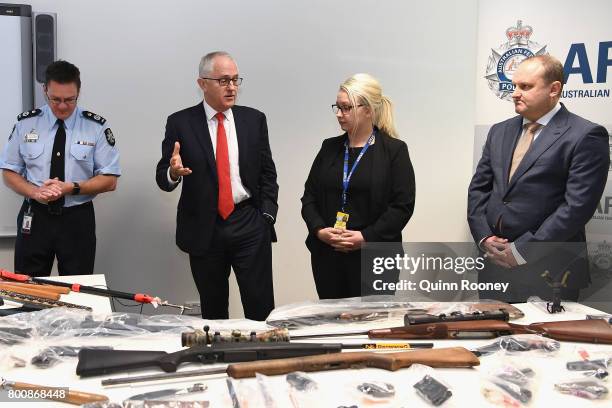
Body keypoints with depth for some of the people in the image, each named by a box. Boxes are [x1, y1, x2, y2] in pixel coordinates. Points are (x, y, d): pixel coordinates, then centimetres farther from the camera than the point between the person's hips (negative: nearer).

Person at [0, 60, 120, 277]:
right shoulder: (26, 123, 1)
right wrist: (35, 192, -15)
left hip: (77, 219, -1)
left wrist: (71, 188, -19)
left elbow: (109, 180, -4)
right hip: (34, 217, 1)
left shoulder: (96, 127, -5)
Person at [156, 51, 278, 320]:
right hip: (203, 230, 0)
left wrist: (267, 215, -1)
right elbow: (162, 179, -1)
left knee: (261, 308, 0)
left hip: (249, 227, 1)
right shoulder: (180, 123, 0)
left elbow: (268, 173, 9)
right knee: (213, 310, 12)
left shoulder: (254, 119, 6)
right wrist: (173, 172, -24)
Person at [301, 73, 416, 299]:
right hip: (327, 256, 4)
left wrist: (366, 237, -15)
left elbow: (403, 205, -7)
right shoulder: (329, 147, 11)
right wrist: (319, 230, -6)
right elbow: (309, 196, 11)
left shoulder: (394, 150, -2)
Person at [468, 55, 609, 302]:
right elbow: (478, 188, 12)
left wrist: (522, 251, -15)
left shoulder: (586, 136, -8)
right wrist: (484, 237, -3)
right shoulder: (500, 131, 12)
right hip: (495, 263, 5)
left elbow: (578, 206, -15)